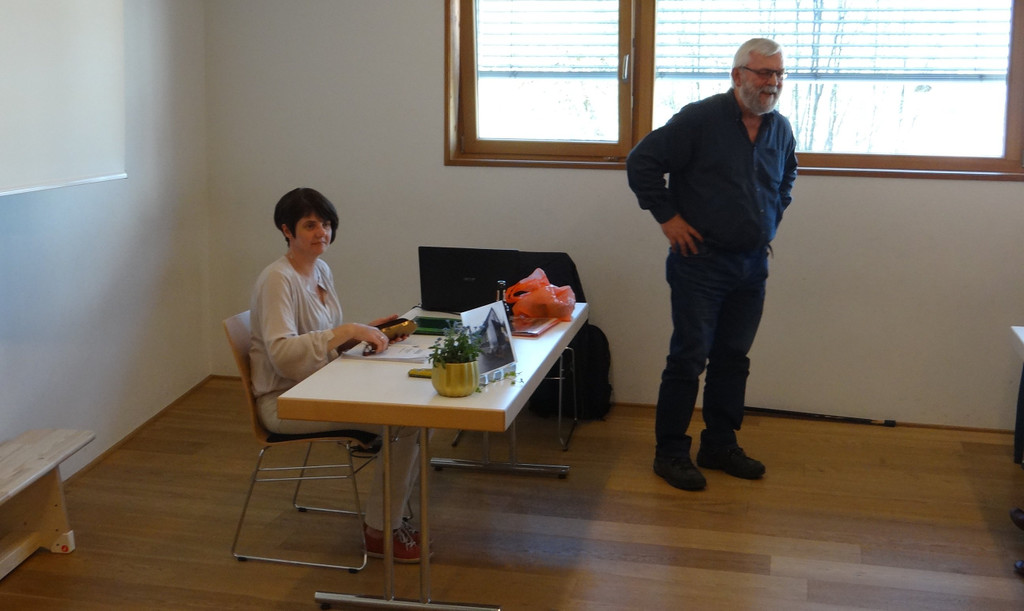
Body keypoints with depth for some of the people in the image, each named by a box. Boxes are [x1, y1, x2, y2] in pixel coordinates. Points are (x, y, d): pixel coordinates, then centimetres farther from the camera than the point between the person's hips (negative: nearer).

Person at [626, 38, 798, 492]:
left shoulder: (781, 129, 8)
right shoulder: (700, 119, -13)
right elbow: (641, 161, -10)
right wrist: (667, 216, -11)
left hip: (752, 265, 6)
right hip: (701, 262, -6)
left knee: (733, 359, 13)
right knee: (689, 357, -3)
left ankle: (720, 446, 25)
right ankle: (670, 453, 8)